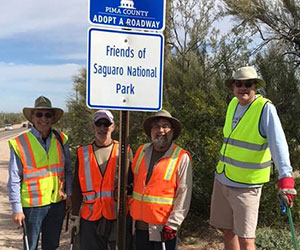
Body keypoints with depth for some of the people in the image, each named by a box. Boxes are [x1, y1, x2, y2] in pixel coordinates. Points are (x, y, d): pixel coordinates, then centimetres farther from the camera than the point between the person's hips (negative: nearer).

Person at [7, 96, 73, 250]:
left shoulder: (61, 140, 0)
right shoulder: (20, 143, -11)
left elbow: (68, 170, 9)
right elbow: (14, 180, -8)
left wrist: (69, 194, 5)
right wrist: (17, 209, -9)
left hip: (57, 203, 4)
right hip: (33, 205, -3)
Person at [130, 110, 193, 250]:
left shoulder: (182, 158, -8)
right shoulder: (141, 151, 7)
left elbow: (184, 195, -11)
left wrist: (172, 224, -15)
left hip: (162, 227, -5)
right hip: (139, 225, 5)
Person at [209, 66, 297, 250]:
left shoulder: (266, 108, -15)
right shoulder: (233, 104, 6)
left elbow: (278, 144, -25)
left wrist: (286, 177, -36)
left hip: (246, 185, -6)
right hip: (222, 179, 7)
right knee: (227, 230, 15)